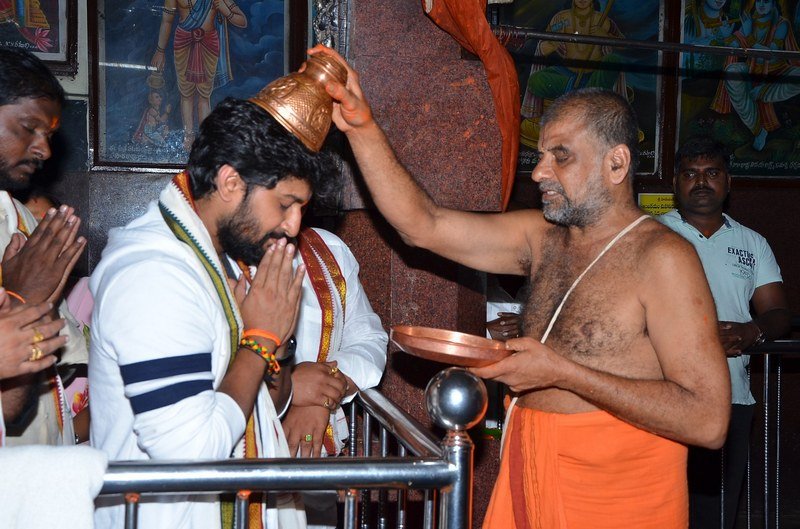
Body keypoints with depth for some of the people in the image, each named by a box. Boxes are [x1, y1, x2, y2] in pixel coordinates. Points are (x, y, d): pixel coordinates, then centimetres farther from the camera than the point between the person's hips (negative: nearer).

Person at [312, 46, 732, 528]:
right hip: (526, 474, 6)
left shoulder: (660, 257, -16)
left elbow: (709, 421, -22)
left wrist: (563, 373, -23)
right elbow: (424, 225, 4)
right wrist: (362, 127, -5)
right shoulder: (543, 237, 5)